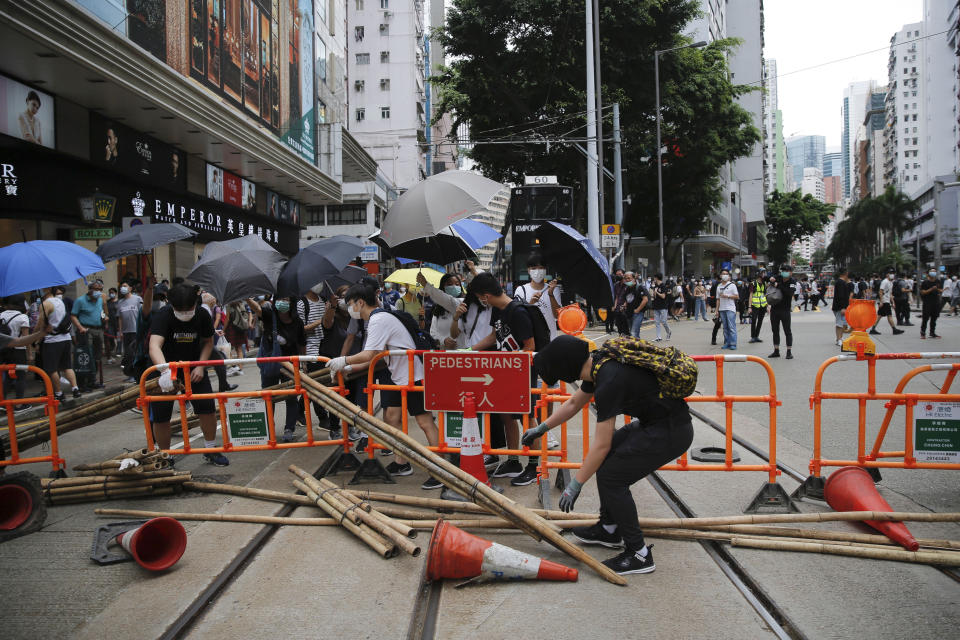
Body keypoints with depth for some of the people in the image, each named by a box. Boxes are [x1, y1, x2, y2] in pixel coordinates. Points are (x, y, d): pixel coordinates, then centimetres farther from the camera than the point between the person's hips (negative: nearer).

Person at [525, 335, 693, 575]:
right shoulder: (598, 365, 2)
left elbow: (601, 444, -21)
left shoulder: (610, 381, -26)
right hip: (655, 421, 10)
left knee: (610, 476, -8)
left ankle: (639, 554, 3)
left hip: (670, 433, -10)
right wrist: (542, 427, 28)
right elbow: (574, 403, 22)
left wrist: (575, 485, -11)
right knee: (605, 458, 17)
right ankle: (609, 529, 31)